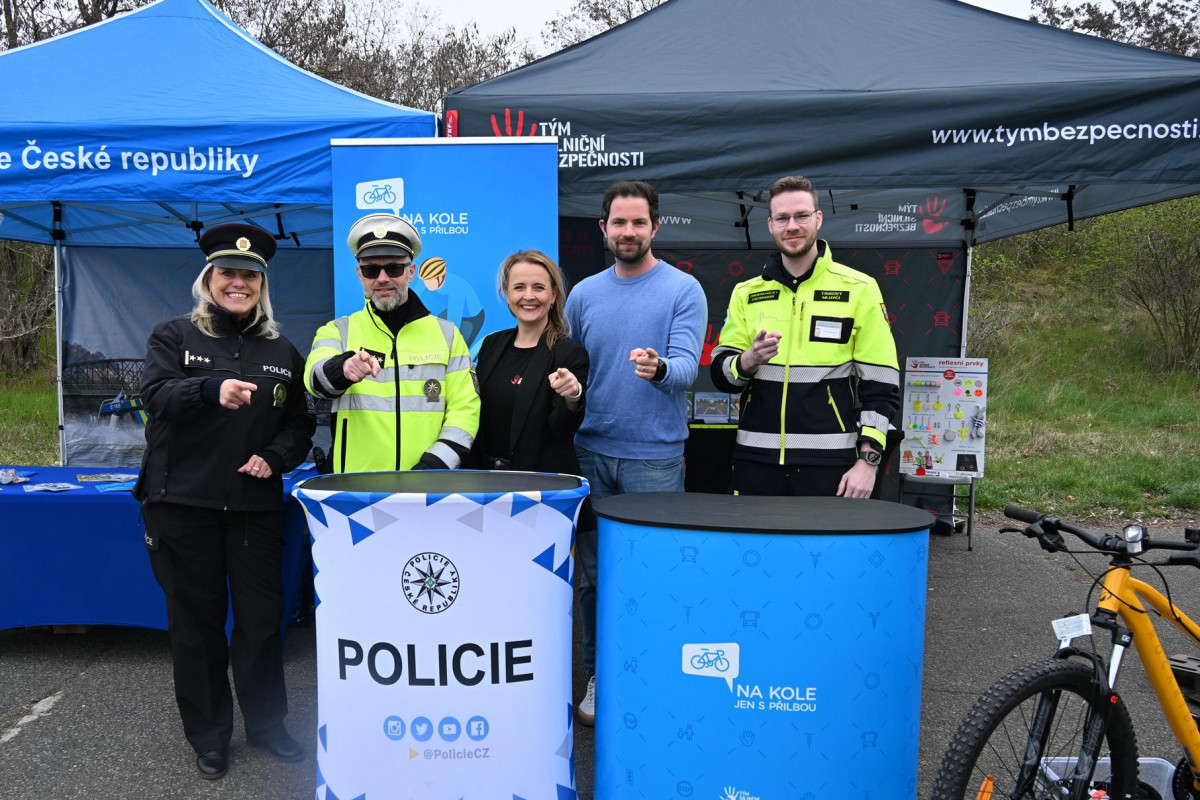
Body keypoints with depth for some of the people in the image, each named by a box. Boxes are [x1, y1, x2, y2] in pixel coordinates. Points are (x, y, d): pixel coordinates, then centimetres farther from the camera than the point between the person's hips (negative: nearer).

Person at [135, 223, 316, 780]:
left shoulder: (282, 352, 11)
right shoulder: (174, 336, 5)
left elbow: (300, 424, 14)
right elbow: (155, 394, -12)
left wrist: (275, 457, -7)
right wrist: (212, 390, -31)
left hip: (255, 504, 2)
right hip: (183, 503, -1)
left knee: (261, 617, 5)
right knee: (196, 620, 7)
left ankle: (266, 722, 25)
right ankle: (208, 735, 23)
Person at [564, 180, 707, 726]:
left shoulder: (683, 290, -2)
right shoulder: (584, 294, 11)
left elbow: (687, 364, -13)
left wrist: (659, 368, -34)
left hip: (655, 456, -4)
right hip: (591, 453, 4)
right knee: (593, 574, 10)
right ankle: (598, 676, 24)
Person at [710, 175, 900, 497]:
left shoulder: (859, 289, 0)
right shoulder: (746, 293, 9)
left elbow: (880, 385, -1)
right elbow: (721, 373, 7)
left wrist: (868, 460, -7)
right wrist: (750, 359, -15)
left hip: (829, 462, -2)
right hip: (756, 460, 3)